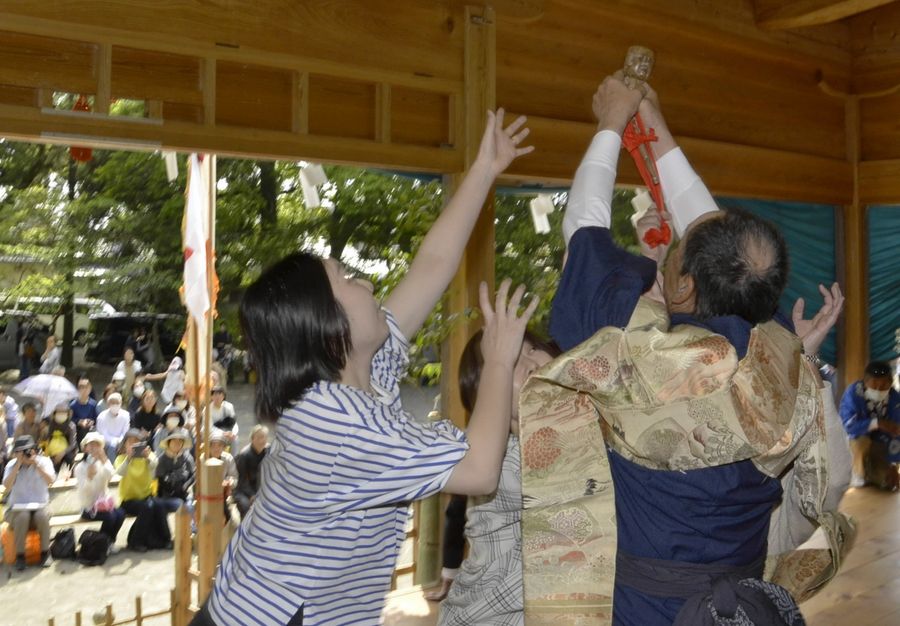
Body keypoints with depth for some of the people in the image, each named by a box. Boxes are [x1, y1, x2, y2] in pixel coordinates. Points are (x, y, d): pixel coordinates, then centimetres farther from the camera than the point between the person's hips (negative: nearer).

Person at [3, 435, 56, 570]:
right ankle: (20, 555, -18)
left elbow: (50, 481, -18)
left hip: (39, 507, 0)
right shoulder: (12, 464, -2)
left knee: (42, 515, -33)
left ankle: (45, 553, -14)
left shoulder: (44, 461, -2)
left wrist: (37, 464, -25)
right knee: (23, 516, -33)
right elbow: (7, 486, -17)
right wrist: (18, 465, -21)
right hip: (17, 508, 0)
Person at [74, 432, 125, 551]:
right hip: (88, 507, -4)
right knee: (109, 516, -29)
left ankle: (110, 542, -3)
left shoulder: (105, 462, 5)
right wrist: (89, 477, -33)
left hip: (104, 503, 4)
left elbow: (110, 475, -18)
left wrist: (104, 461, -30)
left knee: (120, 513, -25)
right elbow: (84, 492, -16)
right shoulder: (80, 467, -5)